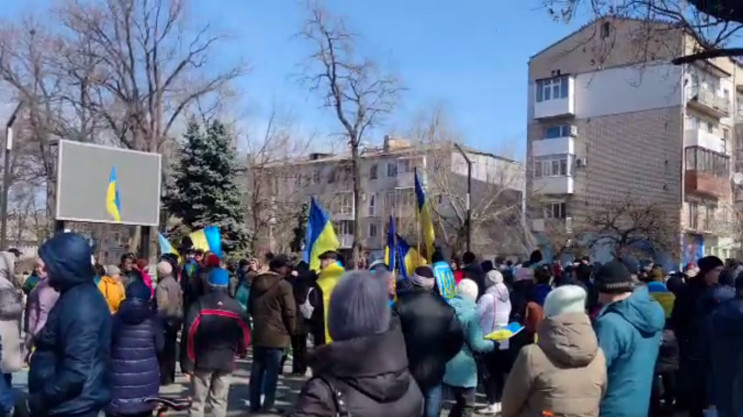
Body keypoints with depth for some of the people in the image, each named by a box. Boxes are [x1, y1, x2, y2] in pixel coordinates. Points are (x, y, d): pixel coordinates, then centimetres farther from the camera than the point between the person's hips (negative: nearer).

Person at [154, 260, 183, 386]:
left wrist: (158, 320, -16)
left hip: (166, 320, -8)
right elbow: (181, 303, 13)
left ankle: (164, 377, 0)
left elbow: (161, 305, -21)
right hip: (176, 319, 8)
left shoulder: (162, 285, -16)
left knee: (163, 349, -2)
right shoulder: (176, 284, 11)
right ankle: (170, 376, 21)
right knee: (171, 348, 14)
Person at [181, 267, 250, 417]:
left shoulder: (199, 304, -5)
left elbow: (190, 334, -10)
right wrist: (241, 350, 28)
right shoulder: (235, 307, 3)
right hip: (226, 360, 2)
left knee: (198, 400, 7)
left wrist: (187, 362, -6)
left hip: (203, 359, -2)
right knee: (220, 401, 10)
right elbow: (245, 333, 7)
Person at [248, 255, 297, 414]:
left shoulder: (256, 282, 9)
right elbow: (290, 311, -13)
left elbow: (250, 307, 17)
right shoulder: (283, 285, -13)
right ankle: (268, 405, 2)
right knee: (272, 371, -1)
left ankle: (254, 403, 17)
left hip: (258, 333, 7)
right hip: (276, 334, -7)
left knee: (257, 369, 12)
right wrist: (292, 330, 1)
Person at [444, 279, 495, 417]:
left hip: (448, 366, 6)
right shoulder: (471, 313, -15)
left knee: (460, 403, 22)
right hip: (463, 367, -6)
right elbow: (477, 345, -18)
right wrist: (493, 343, -1)